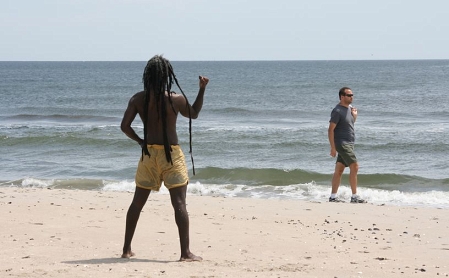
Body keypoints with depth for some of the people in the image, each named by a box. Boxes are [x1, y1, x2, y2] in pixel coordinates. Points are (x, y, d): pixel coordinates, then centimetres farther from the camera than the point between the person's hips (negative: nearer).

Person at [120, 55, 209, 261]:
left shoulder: (138, 99, -3)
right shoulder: (176, 99, -9)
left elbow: (125, 126, -4)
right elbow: (194, 113, 10)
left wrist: (140, 141, 11)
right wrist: (202, 89, 16)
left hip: (148, 152, 4)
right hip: (171, 154, -4)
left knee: (137, 202, 13)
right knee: (179, 203, -3)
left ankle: (127, 249, 19)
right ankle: (185, 253, -6)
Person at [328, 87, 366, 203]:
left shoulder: (349, 107, 12)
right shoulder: (337, 111, -14)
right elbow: (330, 130, -16)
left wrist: (354, 115, 5)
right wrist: (333, 147, -19)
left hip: (349, 143, 9)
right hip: (341, 143, -9)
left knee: (339, 170, 9)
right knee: (354, 167, -13)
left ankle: (333, 196, 13)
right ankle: (354, 196, -11)